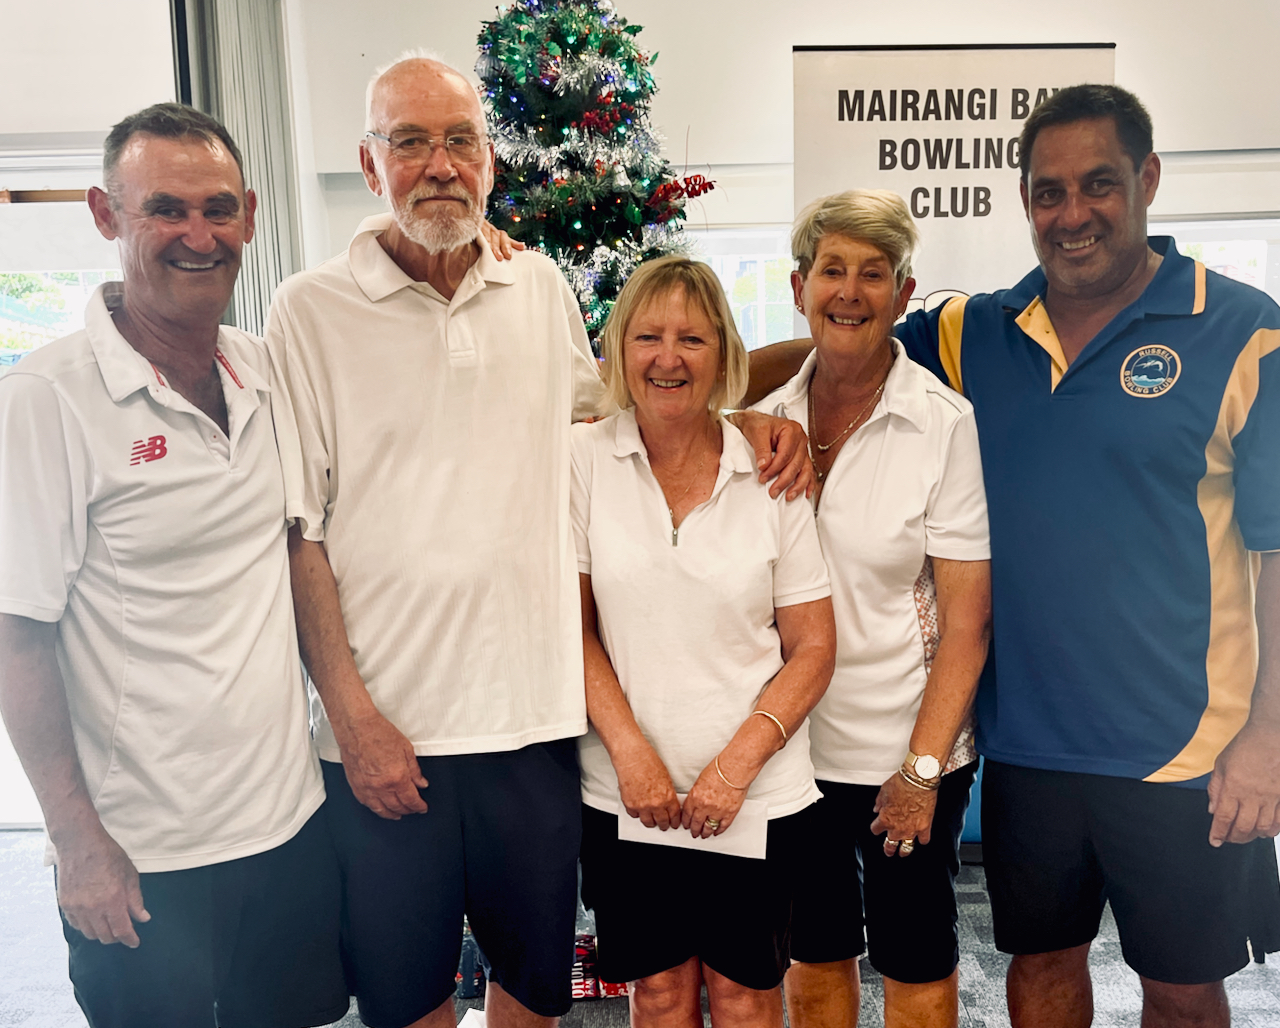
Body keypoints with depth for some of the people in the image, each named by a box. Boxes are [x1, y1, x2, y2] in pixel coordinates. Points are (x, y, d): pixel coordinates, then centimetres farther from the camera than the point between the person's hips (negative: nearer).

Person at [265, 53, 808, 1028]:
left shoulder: (542, 286, 6)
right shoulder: (312, 310, -5)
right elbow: (295, 532, -6)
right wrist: (352, 716, -11)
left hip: (535, 710, 3)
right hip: (386, 727, -2)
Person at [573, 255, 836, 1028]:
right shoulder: (585, 458, -3)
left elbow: (813, 648, -1)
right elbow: (572, 625, -2)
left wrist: (738, 760, -11)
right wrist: (629, 748, -10)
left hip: (758, 793, 0)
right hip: (625, 790, 0)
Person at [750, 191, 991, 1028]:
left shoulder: (946, 425, -12)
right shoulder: (767, 421, -1)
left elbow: (967, 617, -11)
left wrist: (922, 769, -12)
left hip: (908, 748, -3)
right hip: (793, 744, 3)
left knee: (917, 960, 15)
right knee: (814, 955, 19)